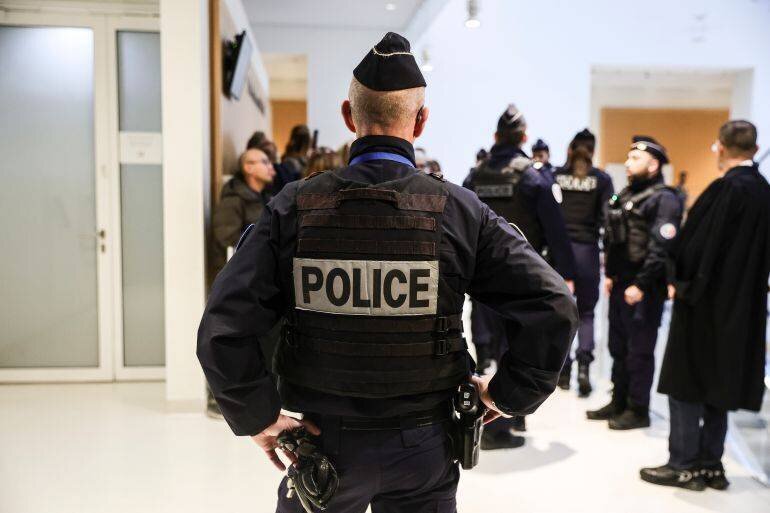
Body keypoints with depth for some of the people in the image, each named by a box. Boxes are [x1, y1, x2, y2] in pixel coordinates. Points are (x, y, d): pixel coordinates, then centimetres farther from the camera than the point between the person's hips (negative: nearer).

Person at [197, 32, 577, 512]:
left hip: (325, 442, 0)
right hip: (423, 450, 1)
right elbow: (554, 306, -13)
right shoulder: (460, 210, -11)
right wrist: (508, 395, -1)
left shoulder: (294, 208, -12)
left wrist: (259, 416, -4)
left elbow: (223, 328, -16)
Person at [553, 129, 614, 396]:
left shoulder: (555, 176, 2)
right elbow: (607, 219, -2)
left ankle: (564, 370, 16)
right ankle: (584, 362, -8)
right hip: (587, 249, -1)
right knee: (586, 312, 11)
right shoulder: (602, 179, 0)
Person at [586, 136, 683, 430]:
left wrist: (641, 285, -21)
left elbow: (661, 247, -19)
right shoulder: (626, 195, 15)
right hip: (620, 284, 9)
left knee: (639, 351, 1)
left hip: (644, 289, -8)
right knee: (618, 347, 15)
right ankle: (619, 403, 28)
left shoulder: (664, 199, -12)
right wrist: (610, 274, 13)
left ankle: (638, 410, 13)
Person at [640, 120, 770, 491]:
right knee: (716, 383, 15)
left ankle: (684, 465, 9)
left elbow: (699, 240, -18)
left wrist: (680, 280, -5)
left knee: (687, 382, 2)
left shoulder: (727, 188, -17)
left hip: (705, 304, -8)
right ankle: (710, 464, 22)